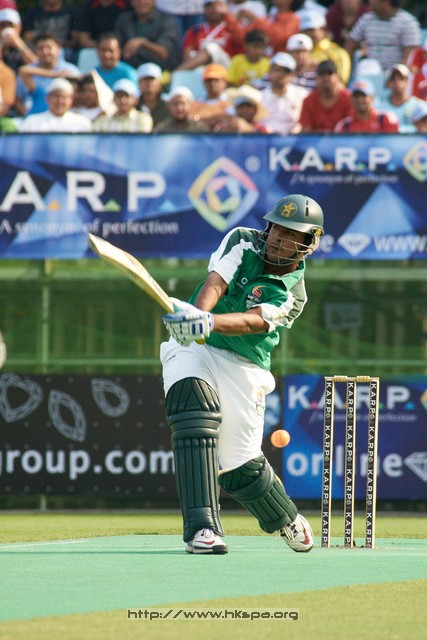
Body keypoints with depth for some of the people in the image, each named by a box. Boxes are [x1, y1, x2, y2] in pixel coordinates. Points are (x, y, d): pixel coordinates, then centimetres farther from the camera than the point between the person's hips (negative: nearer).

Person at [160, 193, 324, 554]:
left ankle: (287, 520, 34)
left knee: (241, 467, -1)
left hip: (243, 366, -1)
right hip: (193, 349, 1)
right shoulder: (243, 242, -1)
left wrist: (208, 323, -47)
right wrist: (197, 313, -41)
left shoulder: (292, 294, -9)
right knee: (195, 410, -30)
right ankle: (202, 528, -34)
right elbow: (216, 283, -19)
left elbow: (249, 322, -28)